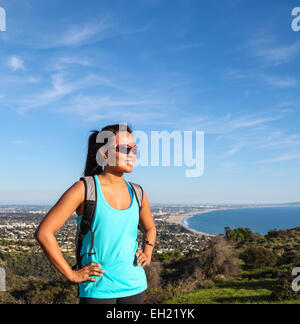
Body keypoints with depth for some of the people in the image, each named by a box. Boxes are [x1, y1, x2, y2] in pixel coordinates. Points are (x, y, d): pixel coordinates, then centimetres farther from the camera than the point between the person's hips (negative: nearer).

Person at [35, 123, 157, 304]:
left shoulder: (137, 193, 4)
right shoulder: (85, 189, -11)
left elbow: (150, 228, 24)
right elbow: (43, 232, -13)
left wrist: (147, 254, 7)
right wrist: (72, 275, -11)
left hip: (135, 287, 5)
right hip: (98, 289, -4)